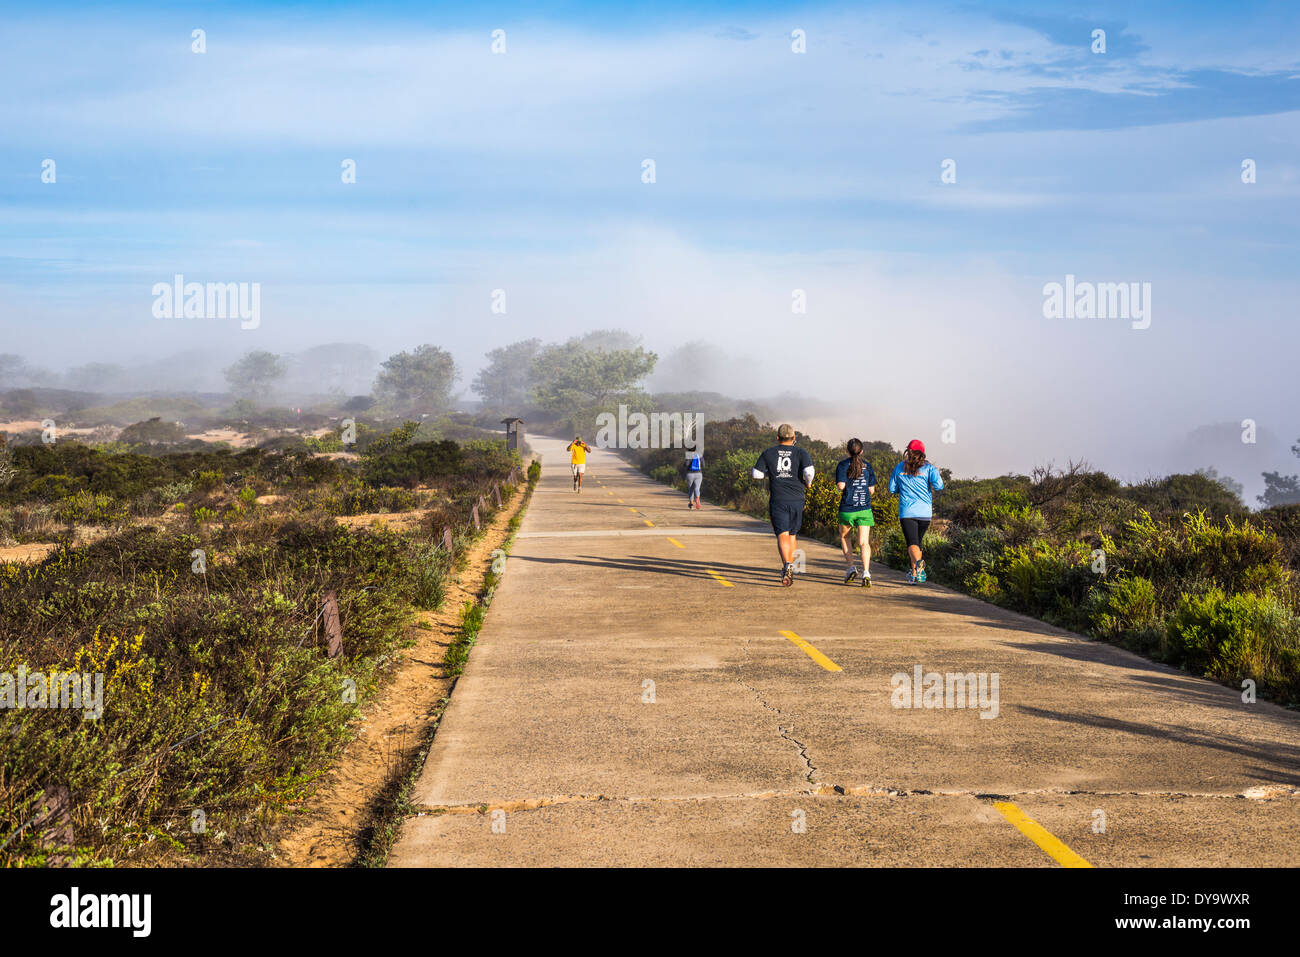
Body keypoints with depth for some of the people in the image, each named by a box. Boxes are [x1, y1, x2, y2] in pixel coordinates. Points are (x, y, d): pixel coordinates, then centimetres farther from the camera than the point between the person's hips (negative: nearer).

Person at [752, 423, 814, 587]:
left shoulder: (769, 453, 6)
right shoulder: (801, 453, 2)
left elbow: (756, 474, 4)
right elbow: (809, 472, -14)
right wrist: (808, 484, 6)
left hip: (777, 499, -1)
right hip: (797, 499, 1)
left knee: (782, 535, -8)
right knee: (793, 534, 17)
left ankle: (787, 565, -30)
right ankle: (791, 567, 19)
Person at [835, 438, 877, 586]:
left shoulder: (843, 465, -3)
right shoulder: (868, 466, 6)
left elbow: (840, 485, -14)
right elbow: (871, 490, 6)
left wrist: (839, 486, 8)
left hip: (847, 509, -1)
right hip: (864, 509, 1)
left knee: (844, 537, 22)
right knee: (864, 542, -4)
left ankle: (851, 567, 10)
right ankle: (866, 572, -23)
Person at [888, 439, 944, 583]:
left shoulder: (899, 468, 5)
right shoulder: (928, 468, 1)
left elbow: (892, 489, 10)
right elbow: (939, 486, -12)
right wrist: (938, 476, 10)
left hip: (907, 512, -1)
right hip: (925, 512, 1)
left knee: (912, 543, -10)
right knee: (917, 541, 19)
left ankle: (918, 562, -41)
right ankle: (914, 574, 25)